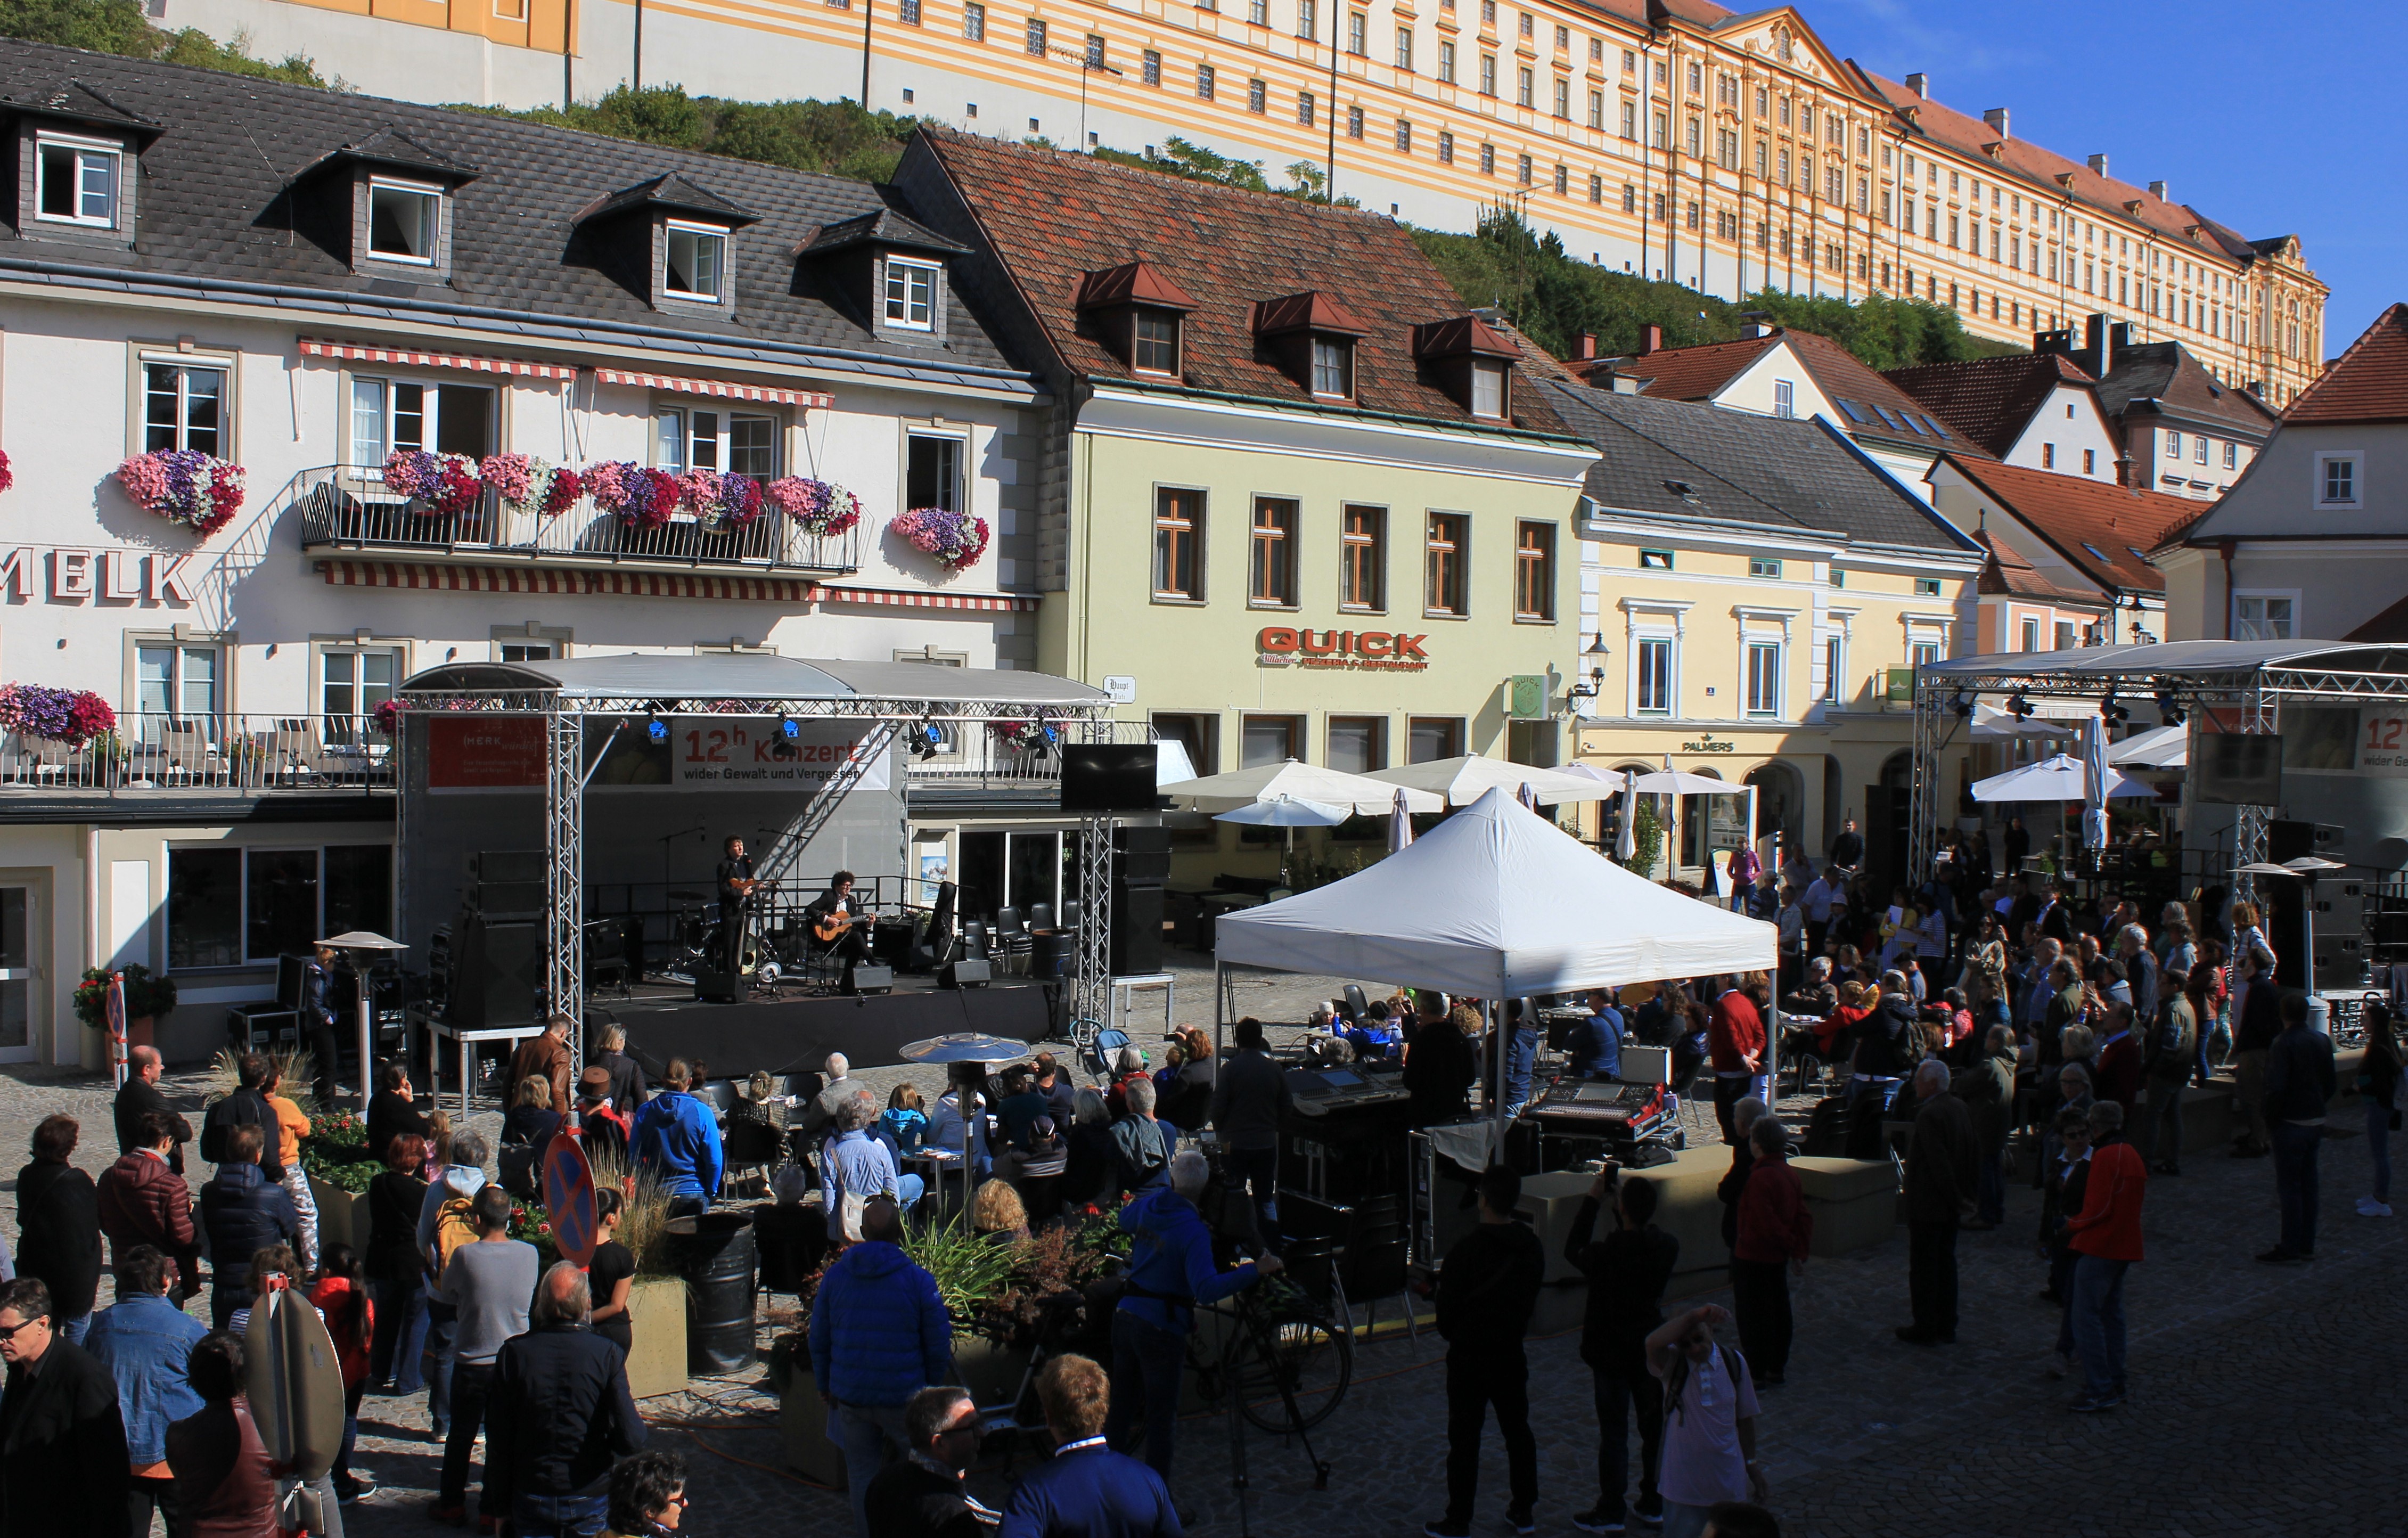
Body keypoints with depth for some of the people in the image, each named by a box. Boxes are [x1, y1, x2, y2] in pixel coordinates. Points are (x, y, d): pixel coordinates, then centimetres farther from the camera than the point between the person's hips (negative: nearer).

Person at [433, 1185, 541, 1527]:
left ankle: (452, 1504, 26)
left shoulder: (465, 1256, -17)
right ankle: (495, 1508, 18)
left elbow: (446, 1294, 0)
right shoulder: (529, 1254, -9)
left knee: (460, 1437, 15)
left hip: (471, 1362, -2)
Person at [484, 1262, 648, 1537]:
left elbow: (498, 1440, -5)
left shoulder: (514, 1353, -10)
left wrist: (499, 1504, 6)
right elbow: (631, 1441, -19)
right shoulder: (608, 1355, -14)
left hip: (531, 1498, 1)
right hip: (591, 1498, -1)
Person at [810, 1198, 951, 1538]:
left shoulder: (835, 1276, -1)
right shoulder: (918, 1281, -11)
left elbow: (819, 1338, 7)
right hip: (903, 1396, -3)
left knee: (862, 1474, 14)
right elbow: (939, 1344, -6)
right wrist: (933, 1391, 9)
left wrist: (825, 1385, 19)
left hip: (850, 1395, 3)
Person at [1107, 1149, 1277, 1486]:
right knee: (1160, 1421, 2)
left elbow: (1124, 1218, 27)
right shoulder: (1194, 1231, -20)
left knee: (1120, 1410, 18)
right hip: (1162, 1329, -7)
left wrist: (1167, 1191, 33)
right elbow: (1206, 1288, -31)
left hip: (1125, 1317, 7)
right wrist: (1255, 1270, -29)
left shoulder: (1149, 1205, 2)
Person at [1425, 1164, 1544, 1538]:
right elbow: (1531, 1299, 9)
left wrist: (1452, 1335, 8)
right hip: (1511, 1353, 6)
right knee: (1518, 1430, 17)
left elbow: (1448, 1304, -12)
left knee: (1464, 1438, 2)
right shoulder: (1531, 1247, -1)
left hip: (1469, 1356, -5)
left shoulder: (1468, 1248, -20)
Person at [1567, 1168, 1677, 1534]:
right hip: (1652, 1348, 4)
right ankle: (1654, 1505, 25)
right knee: (1655, 1426, 15)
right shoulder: (1668, 1247, -11)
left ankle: (1611, 1511, 12)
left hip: (1611, 1352, -4)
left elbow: (1573, 1249, -6)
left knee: (1614, 1432, 5)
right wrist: (1628, 1193, 2)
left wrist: (1592, 1199, -5)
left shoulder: (1607, 1254, -25)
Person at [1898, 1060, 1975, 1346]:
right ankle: (1946, 1327, 21)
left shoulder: (1929, 1115, -21)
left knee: (1923, 1266, 1)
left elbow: (1938, 1163, -23)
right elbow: (1973, 1155, 11)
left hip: (1927, 1204, -9)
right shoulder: (1961, 1108, 6)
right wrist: (1964, 1196, 13)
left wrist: (1957, 1200, -16)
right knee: (1946, 1263, 15)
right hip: (1950, 1205, 9)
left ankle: (1926, 1330, 7)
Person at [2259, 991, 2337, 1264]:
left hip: (2291, 1125, -7)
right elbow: (2330, 1085, 10)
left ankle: (2289, 1249, 2)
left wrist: (2270, 1121, -9)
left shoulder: (2284, 1044, -18)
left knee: (2289, 1187, -1)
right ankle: (2307, 1245, 20)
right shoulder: (2322, 1041, 4)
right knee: (2308, 1185, 14)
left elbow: (2276, 1088, -21)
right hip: (2317, 1122, 7)